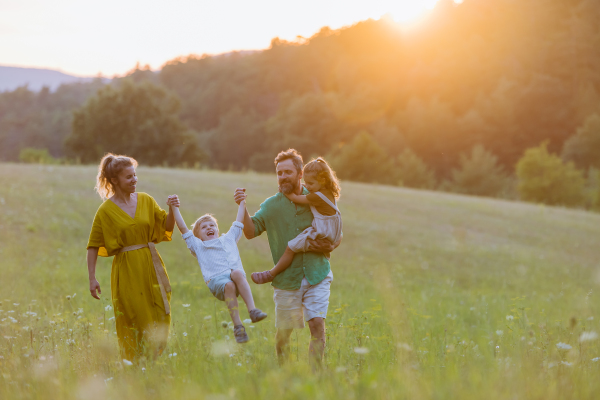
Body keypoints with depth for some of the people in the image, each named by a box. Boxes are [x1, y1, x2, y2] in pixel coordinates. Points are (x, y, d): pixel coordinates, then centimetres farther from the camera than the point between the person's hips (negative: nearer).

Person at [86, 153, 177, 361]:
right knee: (133, 322, 0)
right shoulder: (106, 210, -6)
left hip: (151, 267, 4)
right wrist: (92, 278, -9)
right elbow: (93, 246, -4)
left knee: (159, 319, 7)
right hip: (127, 271, -4)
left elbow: (166, 227, 10)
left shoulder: (146, 201, 6)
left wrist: (172, 210, -9)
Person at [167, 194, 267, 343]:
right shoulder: (197, 246, 28)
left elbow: (239, 222, 41)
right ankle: (238, 327, -37)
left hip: (236, 275, 2)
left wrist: (242, 203, 43)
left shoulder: (228, 239, 36)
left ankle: (252, 310, -44)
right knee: (229, 286, -36)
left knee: (237, 273, -35)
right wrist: (175, 208, 16)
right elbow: (183, 228, 21)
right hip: (216, 280, -2)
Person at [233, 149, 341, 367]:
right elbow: (251, 232, -6)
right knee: (283, 333, 6)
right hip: (287, 280, 0)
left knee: (317, 325, -13)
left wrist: (330, 246, -10)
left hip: (317, 277, 0)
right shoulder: (272, 205, 2)